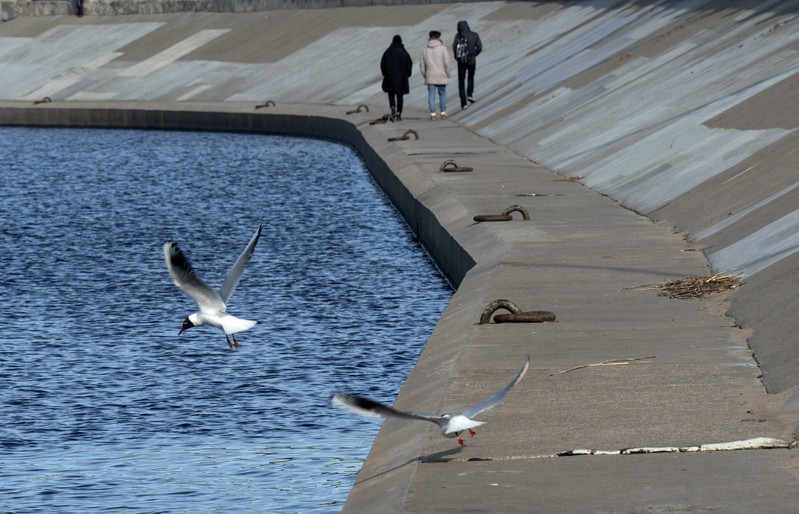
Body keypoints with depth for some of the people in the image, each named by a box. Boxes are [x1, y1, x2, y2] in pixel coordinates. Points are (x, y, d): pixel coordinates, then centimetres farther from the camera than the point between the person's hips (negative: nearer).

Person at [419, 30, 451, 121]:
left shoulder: (425, 50, 4)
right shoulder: (442, 49, -8)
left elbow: (421, 64, 5)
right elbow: (447, 63, -11)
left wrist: (425, 75, 14)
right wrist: (447, 73, 2)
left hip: (430, 76, 2)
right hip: (441, 76, -2)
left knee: (431, 95, 3)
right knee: (442, 94, 11)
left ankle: (432, 114, 0)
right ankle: (443, 113, 14)